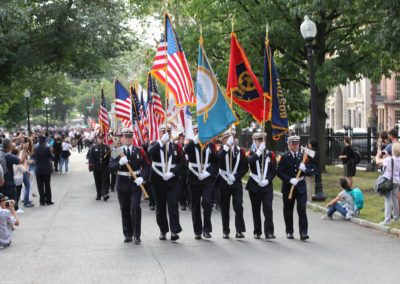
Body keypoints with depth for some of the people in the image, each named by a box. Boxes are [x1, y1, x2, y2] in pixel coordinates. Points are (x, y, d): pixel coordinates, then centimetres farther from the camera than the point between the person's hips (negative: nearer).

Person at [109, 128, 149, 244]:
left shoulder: (139, 151, 3)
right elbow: (111, 167, -4)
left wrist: (142, 178, -12)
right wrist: (120, 163, -24)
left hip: (136, 183, -1)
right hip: (122, 184, 1)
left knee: (135, 208, -11)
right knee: (125, 210, 7)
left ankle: (137, 235, -5)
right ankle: (128, 234, 18)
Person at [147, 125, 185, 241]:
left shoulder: (176, 146, 8)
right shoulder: (155, 145, 4)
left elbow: (182, 162, 2)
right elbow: (150, 152, -20)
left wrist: (172, 173, -11)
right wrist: (162, 141, -28)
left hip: (173, 181, 0)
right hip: (158, 181, 0)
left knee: (173, 204, -10)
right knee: (160, 206, 7)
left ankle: (174, 231, -10)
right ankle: (163, 231, 18)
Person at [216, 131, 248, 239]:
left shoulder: (240, 151, 6)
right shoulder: (221, 150, 1)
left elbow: (245, 167, 5)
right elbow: (218, 158, -24)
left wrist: (235, 176, -8)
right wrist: (227, 146, -24)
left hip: (236, 182, 1)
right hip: (223, 182, 0)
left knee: (238, 206, -8)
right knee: (225, 208, 5)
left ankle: (239, 230, -5)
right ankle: (226, 231, 14)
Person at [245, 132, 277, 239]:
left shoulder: (270, 154, 8)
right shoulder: (252, 153, 5)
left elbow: (274, 170, 5)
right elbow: (250, 161, -19)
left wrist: (267, 180, -9)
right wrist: (259, 151, -26)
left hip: (267, 186, 0)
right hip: (254, 186, 0)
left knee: (268, 209, -11)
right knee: (256, 210, 7)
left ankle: (269, 232, -10)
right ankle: (257, 232, 18)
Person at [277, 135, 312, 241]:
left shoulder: (303, 156, 9)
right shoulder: (284, 157, -1)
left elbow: (309, 172, 8)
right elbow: (280, 172, -7)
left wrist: (304, 169, -15)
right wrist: (290, 180, -19)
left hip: (301, 187, 1)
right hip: (288, 187, -1)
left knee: (302, 209, -9)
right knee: (288, 211, 7)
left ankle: (303, 233, -10)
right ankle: (289, 232, 20)